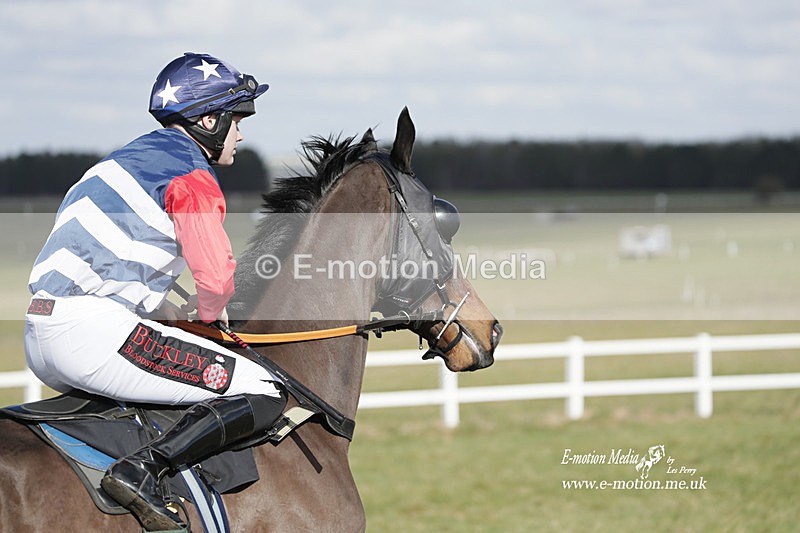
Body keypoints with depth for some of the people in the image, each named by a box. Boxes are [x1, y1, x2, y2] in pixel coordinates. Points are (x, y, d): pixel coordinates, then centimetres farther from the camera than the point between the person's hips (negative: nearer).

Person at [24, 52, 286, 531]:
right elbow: (216, 276, -12)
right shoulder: (191, 173, -5)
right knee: (265, 395, -10)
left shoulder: (134, 158, 24)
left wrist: (182, 314, 21)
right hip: (93, 330, -10)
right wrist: (210, 312, 11)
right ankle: (143, 470, -24)